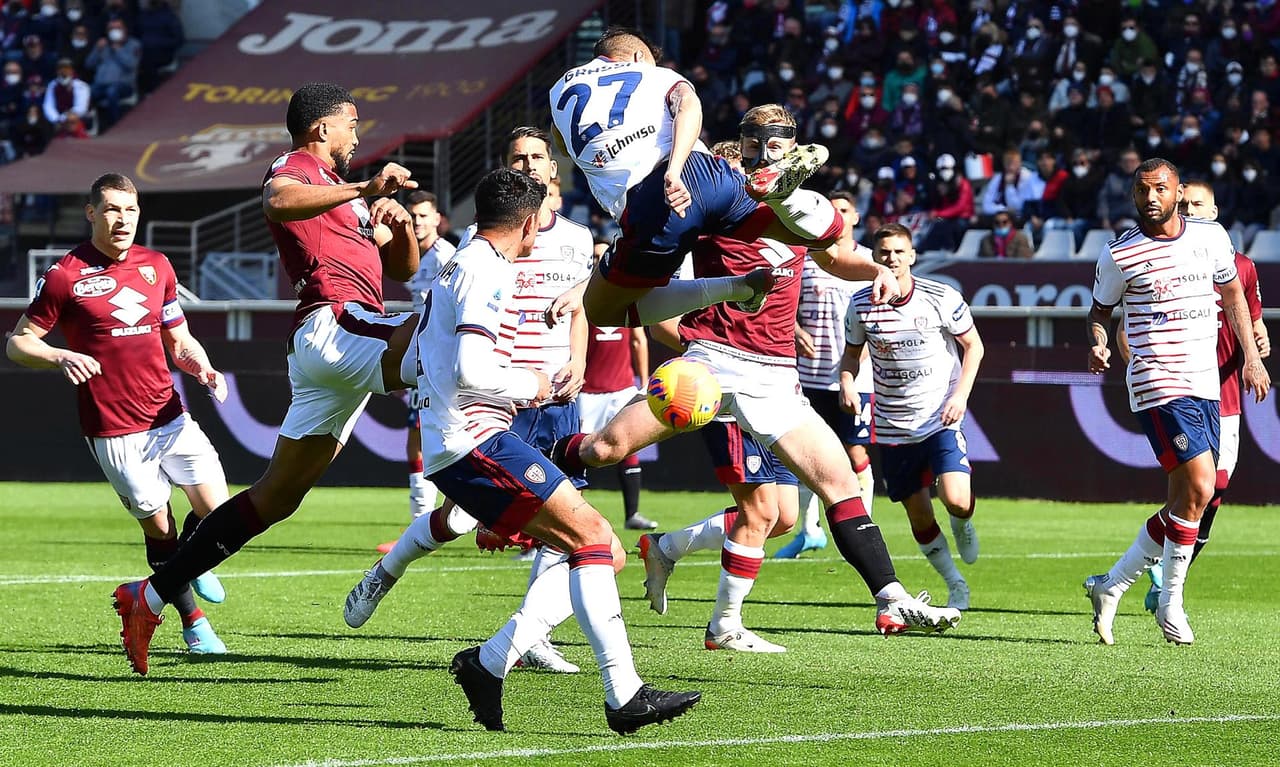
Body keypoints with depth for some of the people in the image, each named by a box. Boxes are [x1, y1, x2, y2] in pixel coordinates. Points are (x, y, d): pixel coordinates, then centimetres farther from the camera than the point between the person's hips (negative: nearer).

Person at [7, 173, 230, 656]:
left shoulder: (156, 266, 11)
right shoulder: (65, 276, -6)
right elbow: (17, 343, -2)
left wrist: (202, 367, -1)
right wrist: (60, 357, -20)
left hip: (170, 414, 4)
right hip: (113, 429, -4)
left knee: (214, 507, -7)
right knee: (157, 523, -3)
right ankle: (193, 622, 14)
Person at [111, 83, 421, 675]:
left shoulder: (337, 188, 33)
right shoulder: (296, 170, 3)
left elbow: (402, 269, 32)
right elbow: (278, 203, -25)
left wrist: (399, 226, 10)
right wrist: (364, 191, -35)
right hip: (335, 322, -9)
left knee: (278, 495, 12)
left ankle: (151, 597, 16)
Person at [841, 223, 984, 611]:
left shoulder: (942, 298, -10)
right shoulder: (861, 304, -4)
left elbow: (973, 345, 1)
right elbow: (852, 352, 12)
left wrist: (960, 394, -12)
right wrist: (847, 383, -9)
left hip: (941, 419, -3)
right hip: (893, 428, 3)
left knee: (955, 500, -21)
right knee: (918, 516, 6)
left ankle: (963, 523, 17)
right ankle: (956, 585, 27)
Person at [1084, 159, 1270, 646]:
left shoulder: (1212, 236, 6)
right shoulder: (1120, 255, -4)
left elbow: (1233, 294, 20)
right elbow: (1101, 309, 9)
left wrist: (1252, 358, 16)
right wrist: (1097, 345, -13)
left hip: (1206, 383, 5)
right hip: (1159, 384, -5)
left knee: (1187, 501, 5)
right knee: (1198, 488, -17)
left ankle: (1110, 586, 18)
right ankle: (1170, 603, -2)